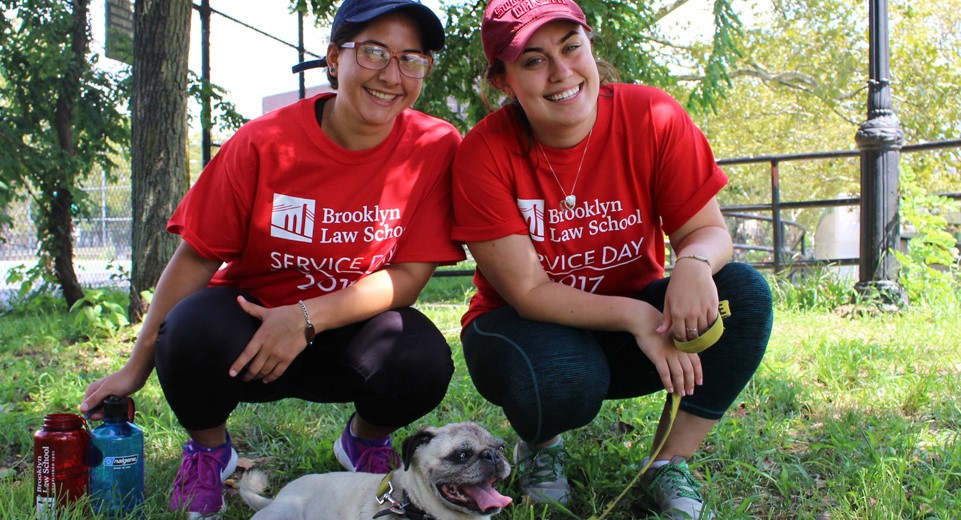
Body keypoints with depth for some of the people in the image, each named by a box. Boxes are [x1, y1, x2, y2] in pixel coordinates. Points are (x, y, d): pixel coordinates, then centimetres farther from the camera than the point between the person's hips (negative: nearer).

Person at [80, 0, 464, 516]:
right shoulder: (265, 143, -14)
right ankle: (209, 448, 2)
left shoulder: (437, 148, -14)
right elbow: (196, 257, -6)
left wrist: (307, 318, -27)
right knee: (194, 331, -34)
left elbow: (410, 274, -14)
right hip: (249, 319, 0)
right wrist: (136, 367, -4)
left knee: (423, 361, -32)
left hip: (348, 334, 1)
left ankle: (365, 438, 6)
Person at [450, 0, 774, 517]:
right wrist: (634, 315, -31)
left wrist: (694, 262, -34)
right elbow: (526, 291, -19)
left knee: (744, 292, -22)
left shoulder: (654, 118, -15)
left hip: (634, 323, 3)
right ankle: (539, 447, 3)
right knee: (561, 377, -37)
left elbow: (707, 230, -9)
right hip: (530, 328, -2)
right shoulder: (484, 151, -20)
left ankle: (670, 466, -7)